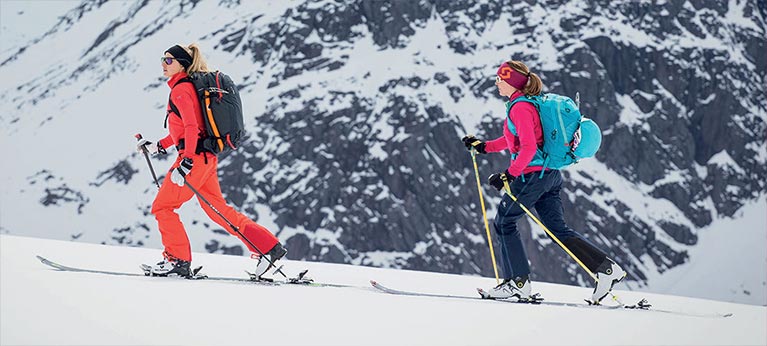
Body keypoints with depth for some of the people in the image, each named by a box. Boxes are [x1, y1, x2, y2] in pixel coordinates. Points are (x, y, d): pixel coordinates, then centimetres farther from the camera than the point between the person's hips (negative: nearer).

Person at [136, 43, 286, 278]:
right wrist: (158, 147, 25)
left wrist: (186, 162, -28)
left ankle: (178, 260, 0)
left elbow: (191, 127, -22)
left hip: (195, 156, -10)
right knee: (218, 210, 12)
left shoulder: (180, 89, -11)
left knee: (162, 206, -2)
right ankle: (269, 247, 10)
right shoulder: (190, 86, 18)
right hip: (206, 157, 10)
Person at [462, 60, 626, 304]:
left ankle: (518, 283, 7)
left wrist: (509, 174, -24)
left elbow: (528, 147, -25)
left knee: (504, 223, 6)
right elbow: (513, 139, 27)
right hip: (551, 175, 9)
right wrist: (483, 146, 25)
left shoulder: (519, 108, -15)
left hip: (532, 175, -9)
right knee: (558, 229, 8)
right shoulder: (529, 104, 15)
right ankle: (607, 268, -1)